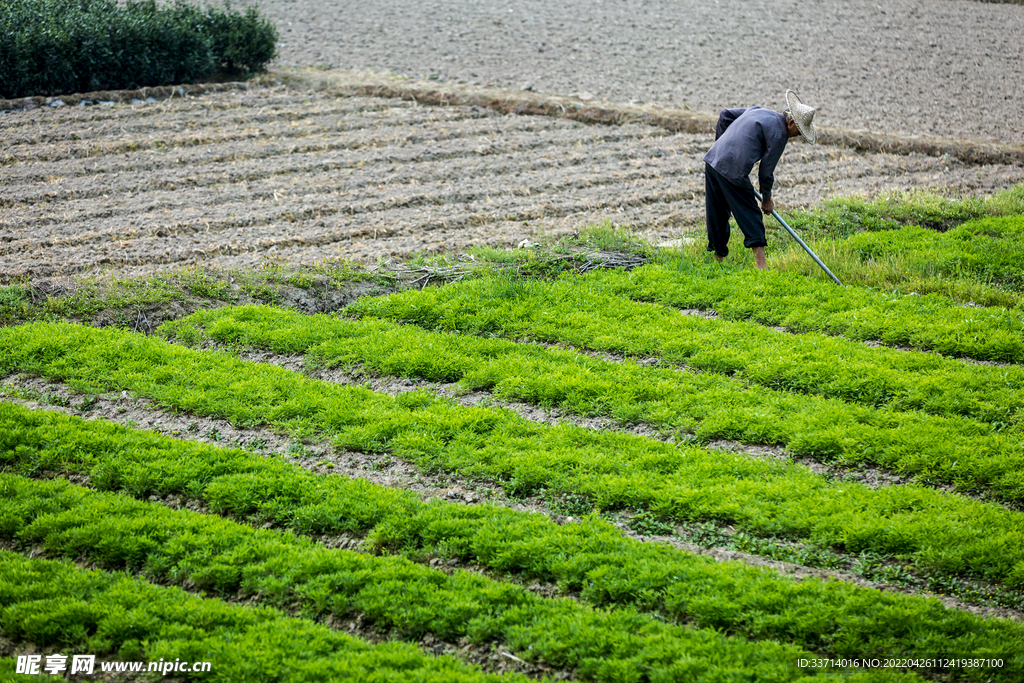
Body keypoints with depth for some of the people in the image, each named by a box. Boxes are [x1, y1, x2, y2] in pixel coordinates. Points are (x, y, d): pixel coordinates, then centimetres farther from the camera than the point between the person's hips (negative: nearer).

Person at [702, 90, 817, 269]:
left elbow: (725, 115, 26)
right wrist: (767, 198, 11)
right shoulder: (779, 134, -5)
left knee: (717, 215, 17)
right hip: (733, 172, -8)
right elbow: (766, 171, -3)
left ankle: (718, 257, 26)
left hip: (712, 160, 8)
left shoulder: (759, 111, 19)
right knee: (750, 217, 0)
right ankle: (761, 266, -4)